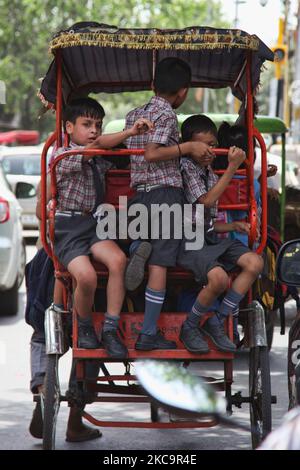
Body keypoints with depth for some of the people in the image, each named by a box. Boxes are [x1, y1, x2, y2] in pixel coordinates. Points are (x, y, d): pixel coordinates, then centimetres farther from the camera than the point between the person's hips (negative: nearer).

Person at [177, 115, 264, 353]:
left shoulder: (210, 174, 17)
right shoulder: (186, 167, -8)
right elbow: (206, 201, -18)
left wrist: (235, 225, 4)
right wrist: (232, 167, -16)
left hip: (210, 238, 8)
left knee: (254, 262, -12)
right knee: (219, 278, -32)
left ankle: (217, 323, -5)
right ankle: (190, 327, -6)